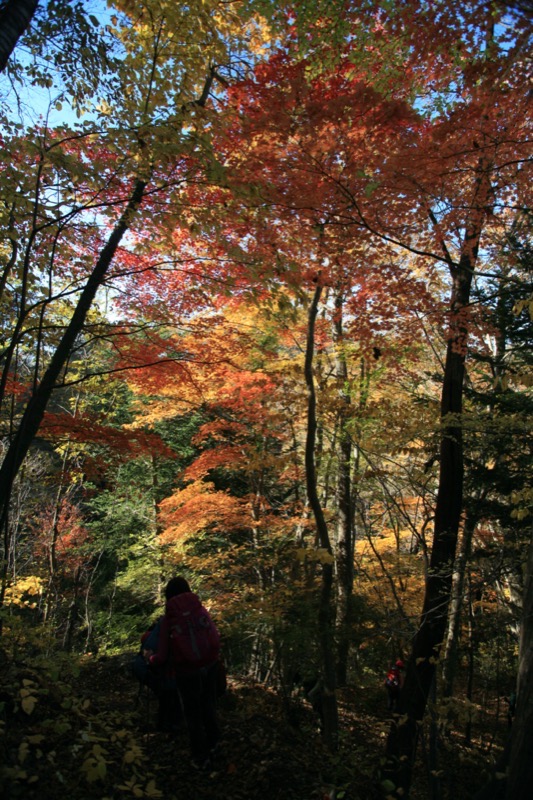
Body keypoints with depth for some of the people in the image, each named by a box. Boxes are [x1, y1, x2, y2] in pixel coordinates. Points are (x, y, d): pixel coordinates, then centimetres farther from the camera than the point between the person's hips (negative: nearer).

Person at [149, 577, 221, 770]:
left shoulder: (168, 618, -10)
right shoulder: (201, 610, -5)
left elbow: (162, 655, -8)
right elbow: (216, 639, -3)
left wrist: (151, 661, 14)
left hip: (186, 672, -2)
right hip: (209, 667, 2)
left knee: (193, 715, 20)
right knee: (208, 707, 27)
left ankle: (201, 758, 33)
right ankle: (212, 744, 44)